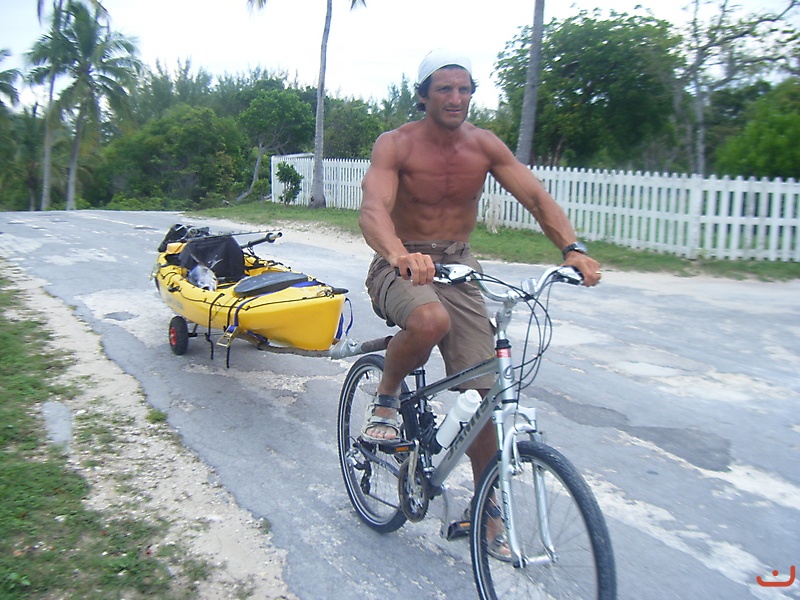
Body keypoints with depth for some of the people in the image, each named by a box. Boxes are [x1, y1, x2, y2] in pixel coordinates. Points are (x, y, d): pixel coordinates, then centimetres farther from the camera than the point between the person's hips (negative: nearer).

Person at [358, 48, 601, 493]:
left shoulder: (485, 146, 0)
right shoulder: (396, 144, -12)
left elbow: (537, 196, -8)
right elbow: (373, 209, -28)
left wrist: (573, 248, -27)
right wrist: (399, 253, -51)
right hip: (401, 267, -3)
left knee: (482, 390, -4)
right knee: (431, 321, -39)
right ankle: (387, 398, -6)